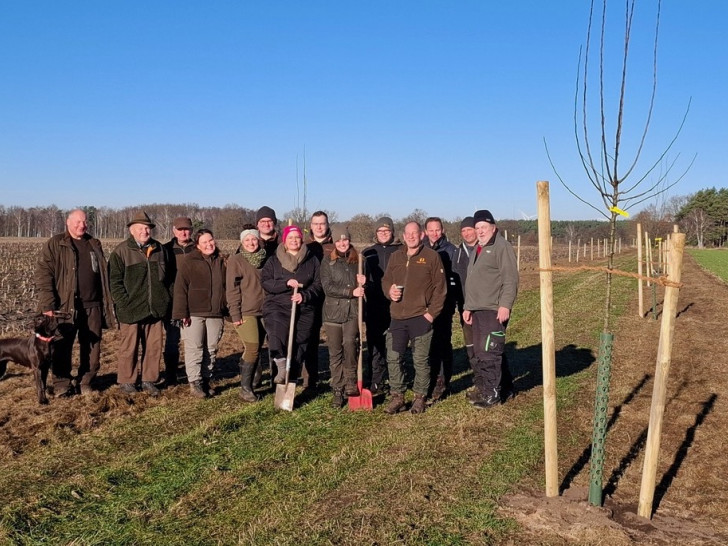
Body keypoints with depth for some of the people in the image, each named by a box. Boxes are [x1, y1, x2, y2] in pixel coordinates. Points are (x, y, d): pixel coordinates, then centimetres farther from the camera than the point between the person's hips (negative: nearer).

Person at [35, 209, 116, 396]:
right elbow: (43, 275, -5)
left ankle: (86, 383, 18)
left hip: (92, 306, 4)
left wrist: (108, 302, 11)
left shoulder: (95, 245, 16)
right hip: (65, 306, -4)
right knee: (62, 347, 1)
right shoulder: (55, 244, 2)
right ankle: (61, 385, 12)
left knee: (92, 347, 6)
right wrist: (47, 305, -14)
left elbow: (104, 276, 19)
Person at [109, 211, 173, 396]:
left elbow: (167, 277, 19)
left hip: (155, 309, 5)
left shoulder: (159, 249, 11)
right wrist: (125, 303, -14)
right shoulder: (121, 251, -4)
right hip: (131, 310, -4)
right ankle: (126, 381, 17)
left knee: (154, 347, 8)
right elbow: (114, 281, -7)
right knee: (129, 348, 4)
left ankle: (149, 380, 21)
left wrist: (168, 300, 12)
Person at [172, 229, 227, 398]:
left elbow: (228, 286, 18)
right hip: (194, 313, -4)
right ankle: (195, 382, 6)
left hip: (216, 313, 4)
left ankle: (206, 380, 20)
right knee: (194, 349, -2)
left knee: (211, 349, 10)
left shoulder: (222, 261, 11)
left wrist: (229, 309, 13)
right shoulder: (189, 262, -3)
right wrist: (182, 313, -13)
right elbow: (180, 288, -6)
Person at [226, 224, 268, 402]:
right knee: (253, 349, -12)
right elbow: (232, 288, -6)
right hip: (245, 312, -5)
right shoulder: (236, 260, -3)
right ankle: (245, 388, -2)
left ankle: (248, 380, 21)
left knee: (256, 349, 8)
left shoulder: (264, 259, 12)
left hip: (263, 312, 5)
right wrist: (235, 314, -12)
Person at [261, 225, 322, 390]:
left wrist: (305, 295, -12)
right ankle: (281, 367, -20)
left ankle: (291, 379, 13)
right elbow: (265, 282, 0)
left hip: (304, 309, 1)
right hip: (277, 307, -1)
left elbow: (318, 284, 6)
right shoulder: (273, 260, 9)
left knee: (299, 344, 1)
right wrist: (286, 283, -14)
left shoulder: (312, 260, 11)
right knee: (278, 334, -29)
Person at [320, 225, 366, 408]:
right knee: (335, 352, 4)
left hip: (353, 310, 1)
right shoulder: (328, 261, 2)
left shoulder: (357, 260, 9)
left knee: (349, 342, -23)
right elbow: (328, 287, -8)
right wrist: (351, 292, -15)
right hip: (333, 311, 0)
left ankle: (351, 380, -6)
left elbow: (362, 289, 18)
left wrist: (363, 283, -5)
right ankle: (338, 391, 15)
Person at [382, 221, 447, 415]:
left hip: (421, 317, -4)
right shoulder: (396, 257, 13)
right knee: (393, 358, 6)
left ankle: (420, 397, 18)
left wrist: (432, 312, -8)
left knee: (421, 360, 3)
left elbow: (440, 288, -2)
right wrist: (389, 291, -2)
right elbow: (385, 280, 20)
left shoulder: (432, 257, -1)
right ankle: (397, 397, 19)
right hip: (397, 317, 4)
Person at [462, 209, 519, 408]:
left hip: (494, 310, -10)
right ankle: (505, 388, 25)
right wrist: (468, 306, 21)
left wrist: (505, 305, -23)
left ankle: (492, 393, 0)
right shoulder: (478, 249, 21)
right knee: (481, 352, 13)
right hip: (478, 310, 10)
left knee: (489, 352, -9)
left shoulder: (502, 247, -8)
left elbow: (510, 279, -16)